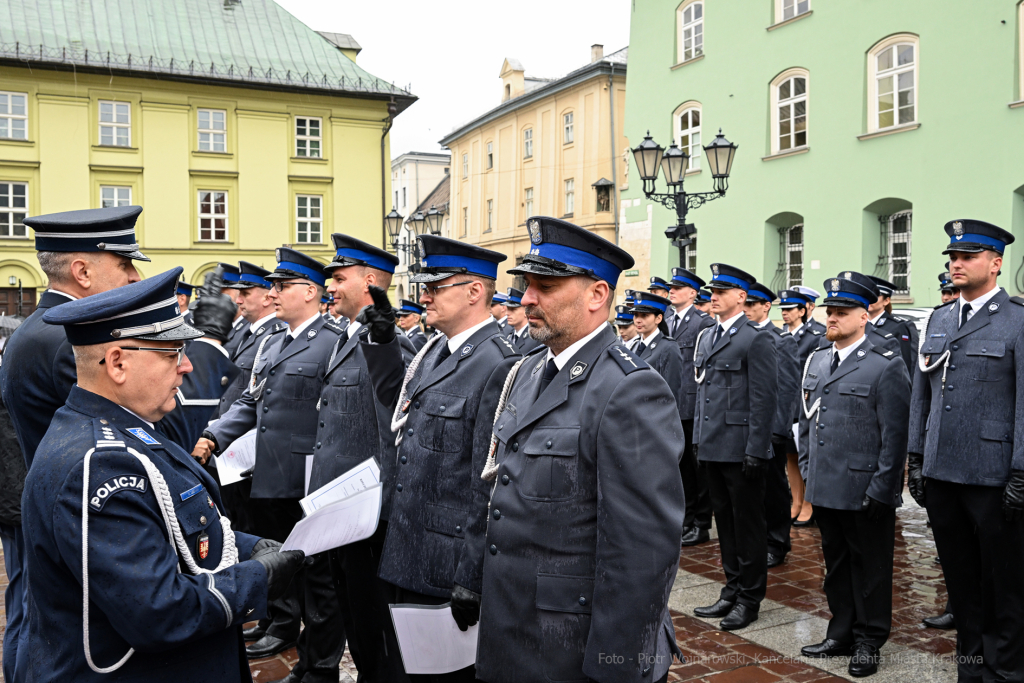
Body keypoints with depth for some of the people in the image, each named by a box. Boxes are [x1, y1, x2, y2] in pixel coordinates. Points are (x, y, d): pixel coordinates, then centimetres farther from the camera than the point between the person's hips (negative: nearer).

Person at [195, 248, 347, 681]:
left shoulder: (333, 344, -14)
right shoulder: (270, 344, 14)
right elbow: (250, 401, 17)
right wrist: (214, 437, 3)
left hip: (307, 487, -8)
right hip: (268, 480, 8)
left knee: (315, 572, 6)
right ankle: (283, 627, 44)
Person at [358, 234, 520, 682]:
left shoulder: (498, 367, -22)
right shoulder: (436, 349, 6)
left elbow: (490, 488, -22)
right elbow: (397, 400, 24)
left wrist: (472, 581, -19)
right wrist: (380, 341, 9)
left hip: (450, 565, -8)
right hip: (411, 558, 9)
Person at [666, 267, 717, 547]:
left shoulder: (704, 322, -8)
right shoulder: (667, 322, 14)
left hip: (693, 406, -7)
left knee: (698, 465, 2)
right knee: (680, 463, 14)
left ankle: (701, 525, 13)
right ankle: (685, 519, 26)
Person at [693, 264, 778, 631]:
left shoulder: (756, 340, -10)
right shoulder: (706, 337, 14)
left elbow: (765, 400, -13)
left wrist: (756, 450, -17)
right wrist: (698, 438, 15)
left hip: (741, 449, -8)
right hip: (713, 448, 8)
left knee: (748, 524, 4)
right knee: (725, 522, 16)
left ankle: (750, 597, 17)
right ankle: (732, 590, 28)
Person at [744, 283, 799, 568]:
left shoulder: (781, 341, -6)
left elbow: (789, 387, -9)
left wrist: (779, 426, -14)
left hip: (770, 427, -5)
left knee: (773, 487, 5)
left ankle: (776, 546, 17)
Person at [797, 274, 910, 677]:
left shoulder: (886, 366, -10)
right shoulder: (816, 362, 10)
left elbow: (894, 436, -12)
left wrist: (880, 490, -13)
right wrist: (807, 469, 13)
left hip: (866, 492, -6)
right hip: (825, 489, 6)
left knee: (870, 568, 8)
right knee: (836, 565, 17)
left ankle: (868, 643, 23)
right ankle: (841, 635, 31)